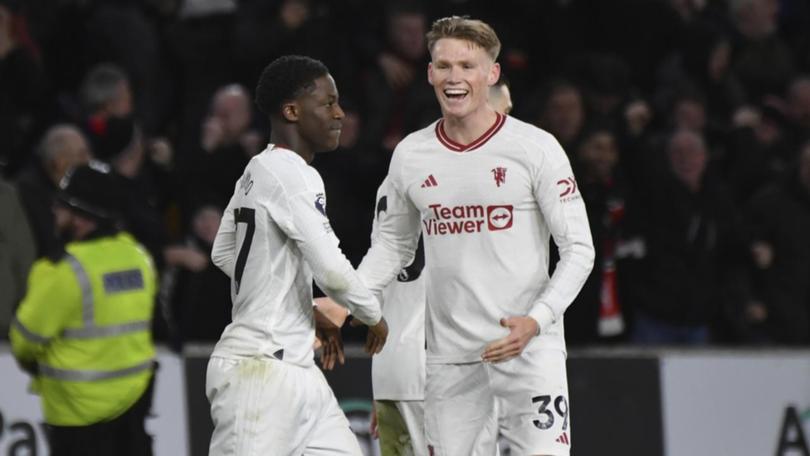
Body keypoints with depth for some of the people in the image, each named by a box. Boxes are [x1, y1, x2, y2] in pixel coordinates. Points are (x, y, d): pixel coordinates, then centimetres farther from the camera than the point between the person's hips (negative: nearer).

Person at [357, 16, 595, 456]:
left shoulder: (535, 148, -5)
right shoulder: (409, 155, 7)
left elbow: (579, 250, -4)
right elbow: (393, 244, 21)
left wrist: (535, 320, -18)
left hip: (527, 349, -4)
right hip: (449, 355, 4)